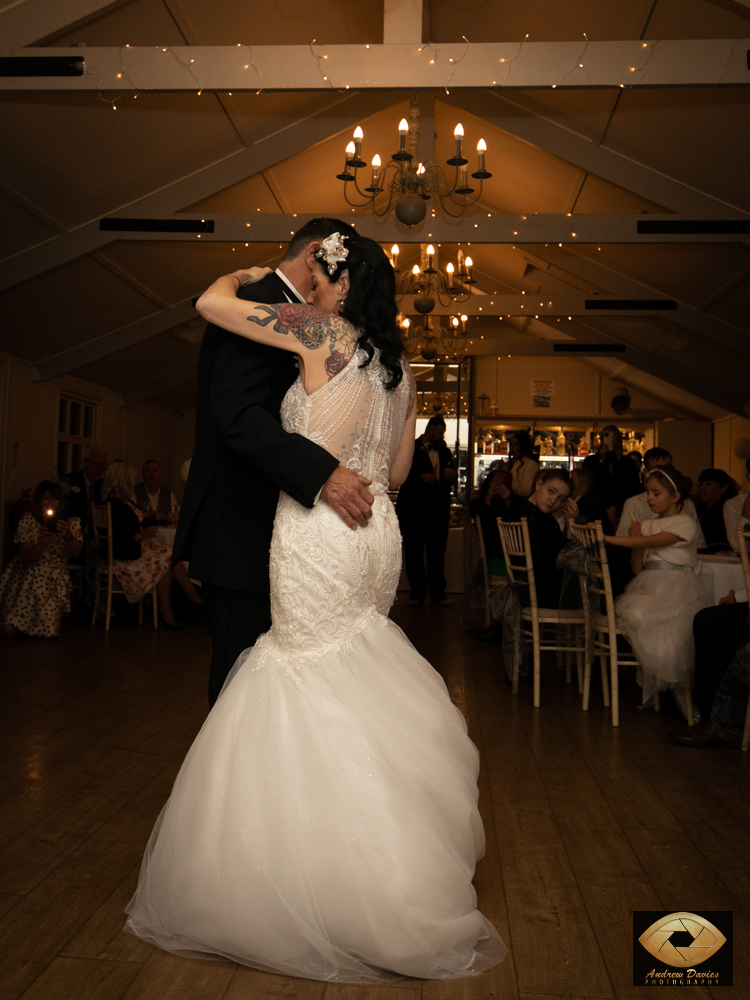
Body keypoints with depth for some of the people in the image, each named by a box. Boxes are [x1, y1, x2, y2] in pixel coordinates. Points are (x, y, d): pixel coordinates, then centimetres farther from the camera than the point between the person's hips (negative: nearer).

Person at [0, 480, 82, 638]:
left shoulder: (70, 523, 0)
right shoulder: (27, 521, -6)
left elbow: (74, 553, -13)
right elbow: (26, 559, -12)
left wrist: (67, 536, -33)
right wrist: (42, 544, -31)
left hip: (54, 579, 1)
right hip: (26, 576, -1)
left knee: (49, 633, -15)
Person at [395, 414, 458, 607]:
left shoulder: (443, 450, 17)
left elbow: (451, 475, 23)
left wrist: (452, 474, 0)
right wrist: (420, 477, -19)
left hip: (439, 510, 4)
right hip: (414, 509, -4)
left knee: (437, 553, 5)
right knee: (414, 553, 1)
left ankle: (438, 593, 11)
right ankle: (417, 593, 10)